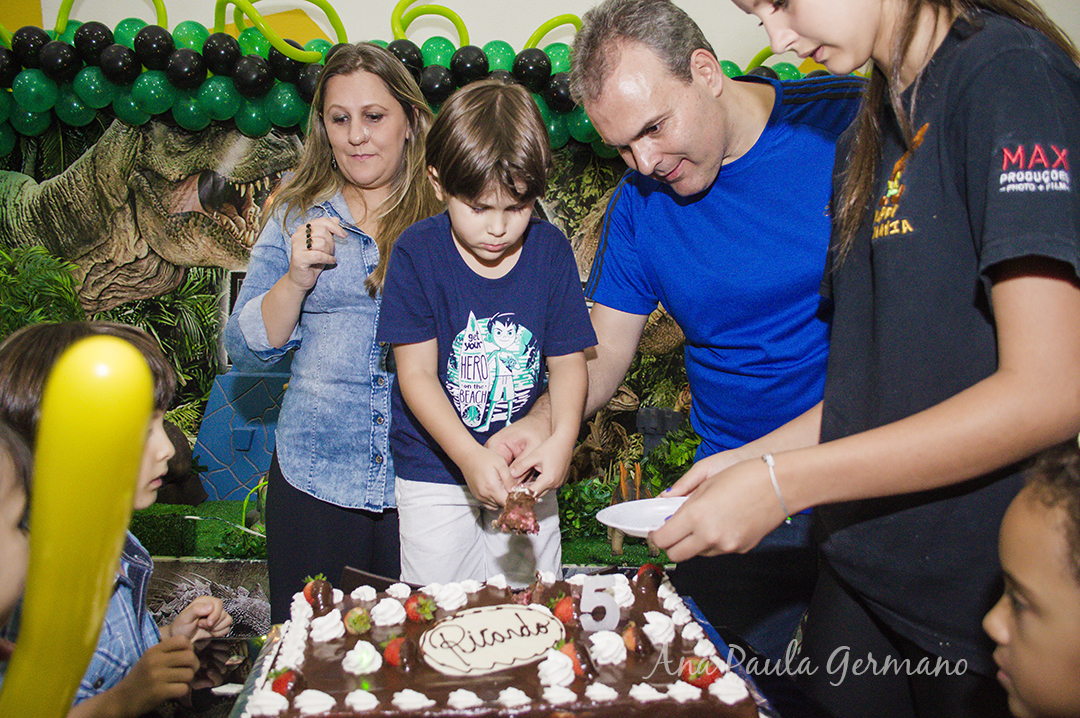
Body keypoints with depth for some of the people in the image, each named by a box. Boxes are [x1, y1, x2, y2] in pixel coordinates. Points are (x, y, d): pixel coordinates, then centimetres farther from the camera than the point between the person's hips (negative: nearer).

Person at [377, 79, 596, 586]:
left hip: (527, 468, 2)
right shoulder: (417, 253, -12)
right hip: (435, 468, -2)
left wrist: (562, 438, -19)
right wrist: (470, 455, -25)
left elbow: (568, 362, -2)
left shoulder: (550, 250, -5)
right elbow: (417, 373, -13)